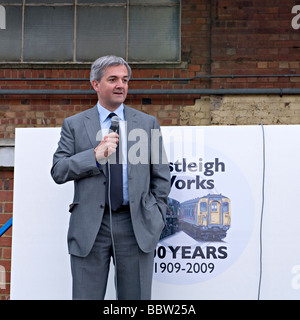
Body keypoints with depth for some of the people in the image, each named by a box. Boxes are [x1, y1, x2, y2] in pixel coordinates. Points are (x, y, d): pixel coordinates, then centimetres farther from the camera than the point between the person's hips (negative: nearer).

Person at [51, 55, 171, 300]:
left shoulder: (148, 123, 12)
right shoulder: (74, 125, 9)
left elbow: (161, 176, 13)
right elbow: (58, 171, 1)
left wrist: (156, 219, 5)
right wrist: (95, 156, -11)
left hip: (136, 226, 1)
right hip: (90, 227, 0)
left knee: (136, 298, 4)